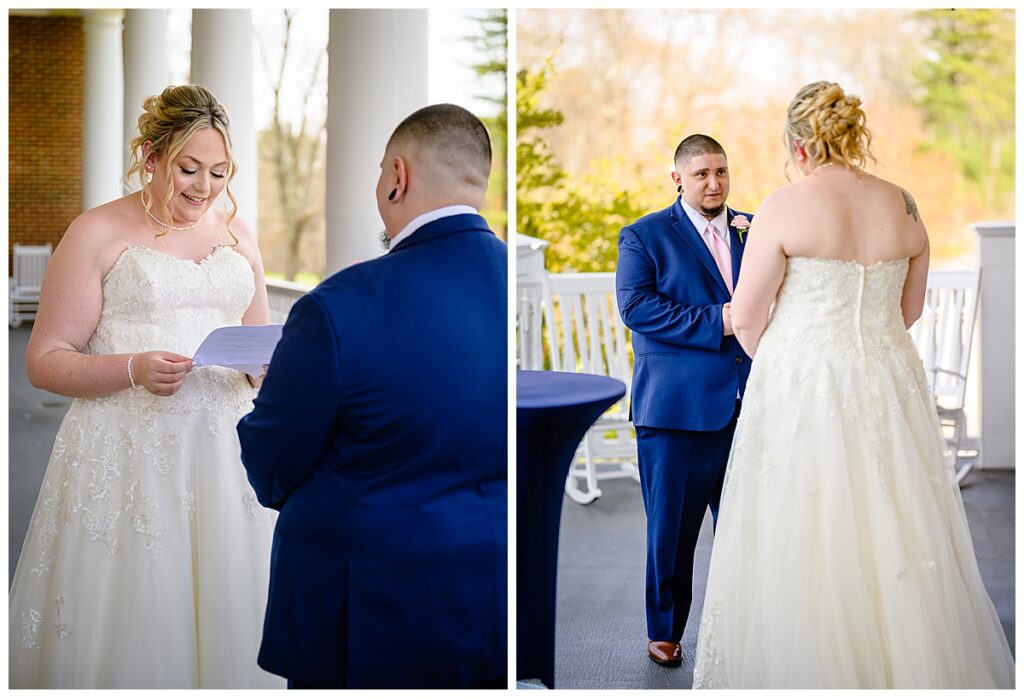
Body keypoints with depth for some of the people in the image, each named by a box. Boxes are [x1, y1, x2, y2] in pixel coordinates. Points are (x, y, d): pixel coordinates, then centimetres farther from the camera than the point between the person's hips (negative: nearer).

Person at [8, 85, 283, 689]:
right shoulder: (98, 233, -1)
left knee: (224, 620, 6)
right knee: (128, 619, 0)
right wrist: (132, 370, -19)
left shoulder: (237, 234, 13)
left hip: (223, 451, 4)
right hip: (127, 456, -4)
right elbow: (45, 360, -4)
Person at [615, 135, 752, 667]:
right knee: (671, 529, 7)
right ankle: (664, 630, 23)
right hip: (677, 406, -3)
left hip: (748, 405, 3)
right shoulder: (644, 236, 1)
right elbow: (636, 307, -12)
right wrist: (716, 323, -18)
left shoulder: (754, 230, 14)